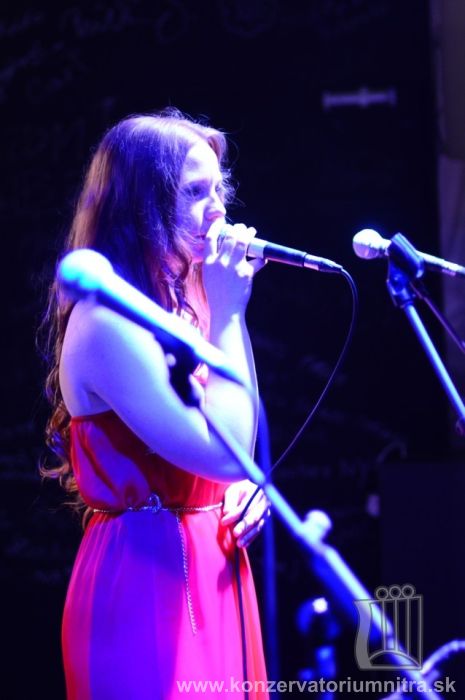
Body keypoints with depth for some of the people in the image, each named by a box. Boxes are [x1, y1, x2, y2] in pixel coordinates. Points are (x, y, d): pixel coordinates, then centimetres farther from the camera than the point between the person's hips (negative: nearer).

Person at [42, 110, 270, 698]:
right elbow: (226, 452, -22)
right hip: (149, 579, -9)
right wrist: (227, 313, -16)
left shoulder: (173, 308, 12)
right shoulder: (106, 320, -17)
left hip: (209, 570, 9)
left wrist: (241, 490, 3)